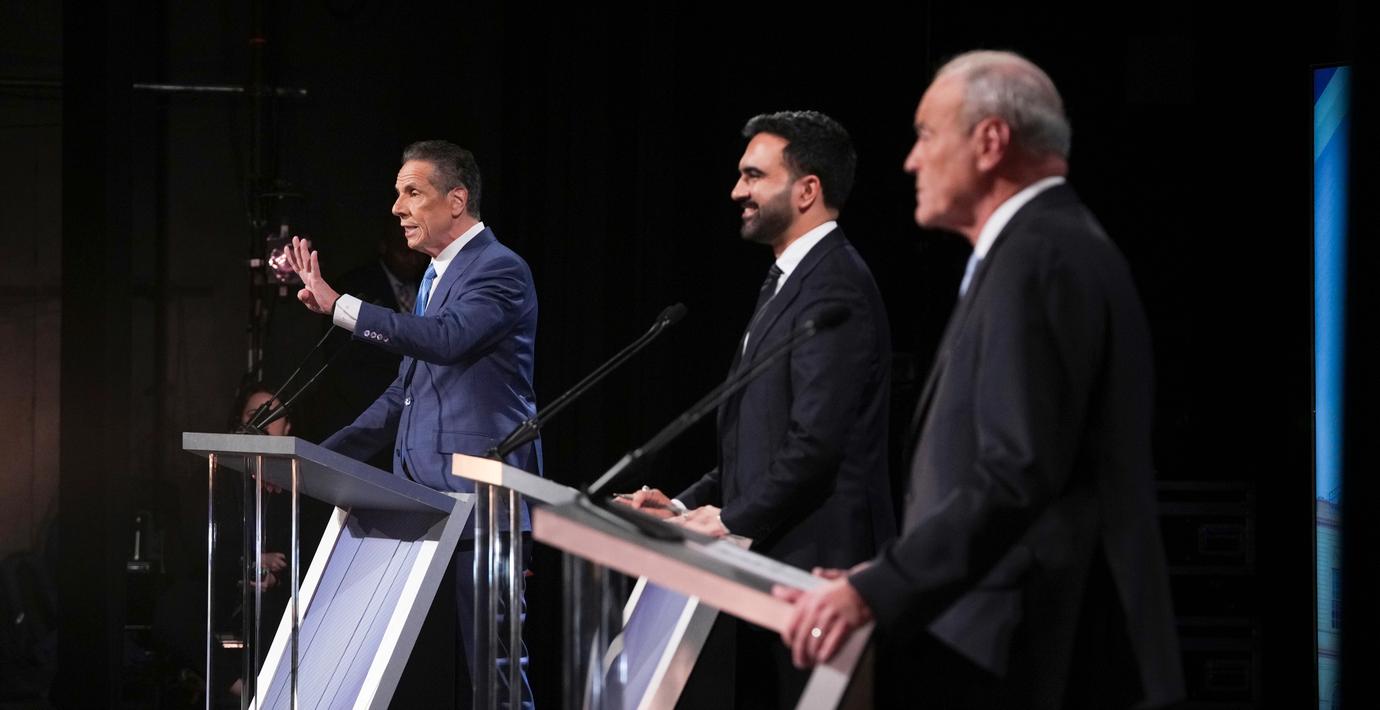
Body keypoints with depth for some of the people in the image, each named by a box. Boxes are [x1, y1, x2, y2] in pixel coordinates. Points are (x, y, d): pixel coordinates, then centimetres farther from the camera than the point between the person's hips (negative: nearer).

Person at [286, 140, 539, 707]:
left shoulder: (499, 270, -7)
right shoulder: (436, 276, 21)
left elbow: (445, 338, -25)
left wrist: (338, 306, -28)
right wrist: (322, 458, 19)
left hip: (477, 495, -9)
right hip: (422, 491, 9)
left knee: (490, 660, -10)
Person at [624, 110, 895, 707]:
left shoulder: (834, 287, -14)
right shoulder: (788, 279, 19)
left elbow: (816, 443, -21)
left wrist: (730, 521, -13)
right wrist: (688, 506, 9)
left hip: (815, 563, -10)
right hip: (768, 561, 10)